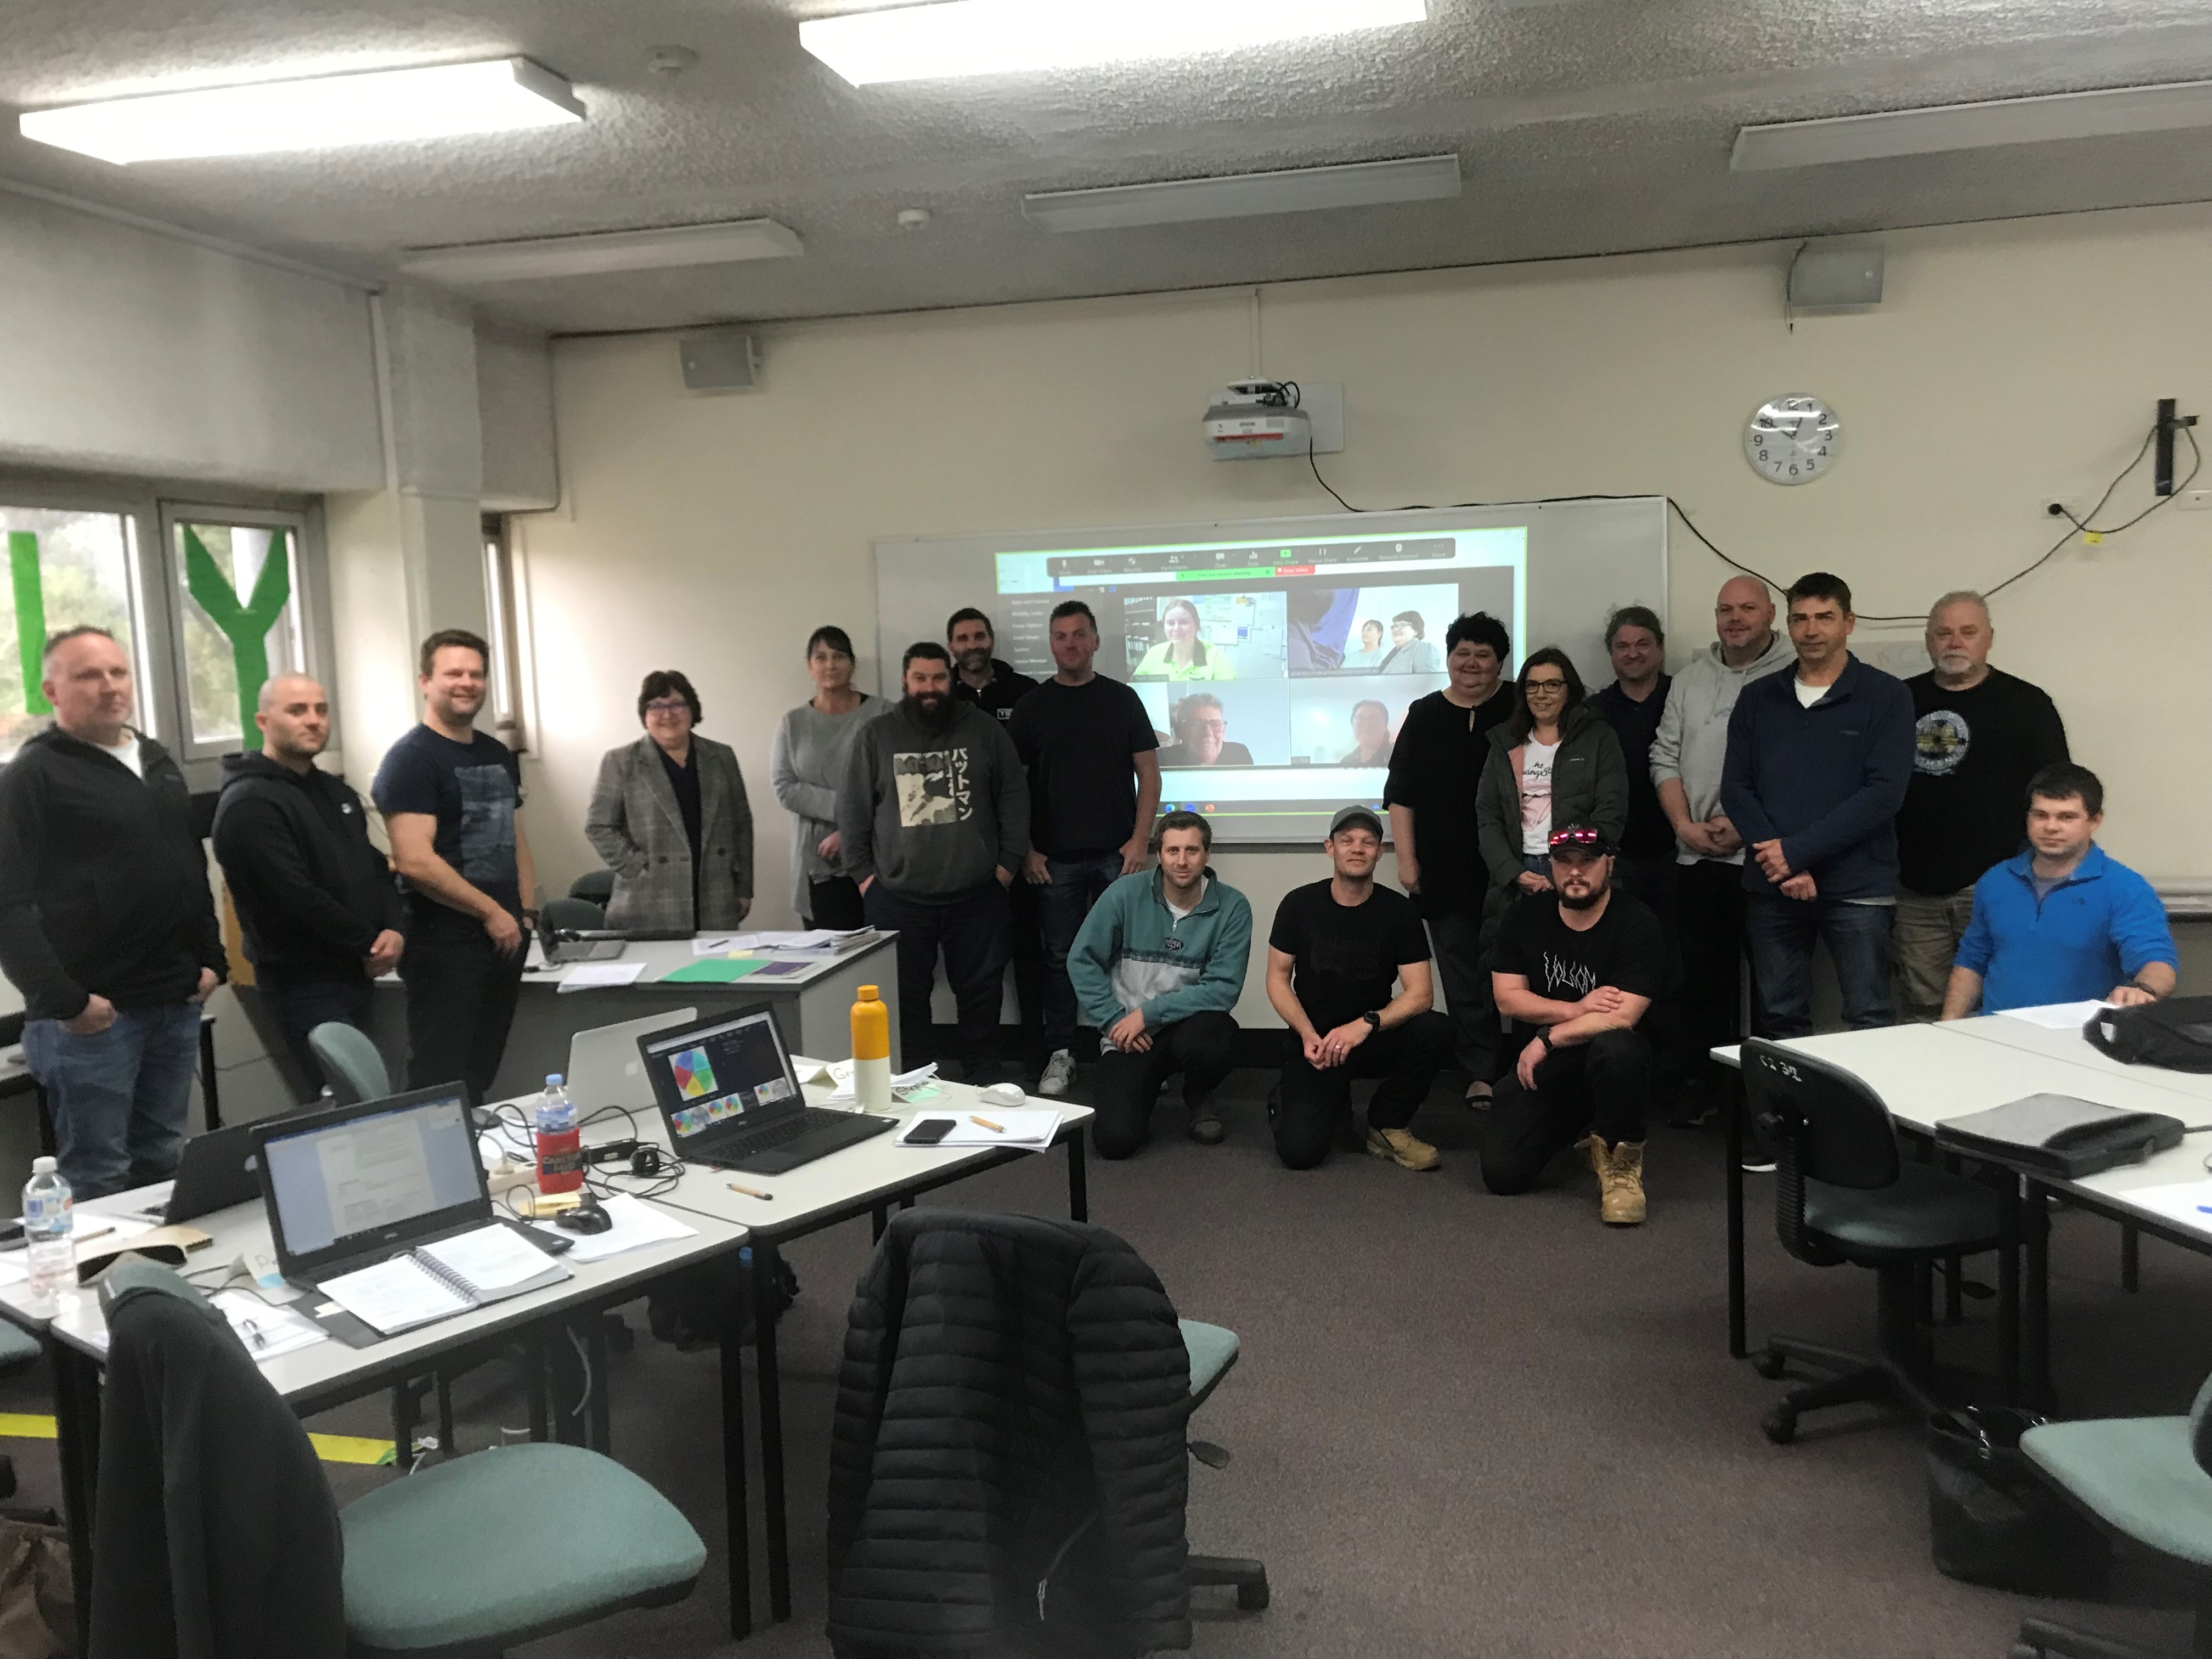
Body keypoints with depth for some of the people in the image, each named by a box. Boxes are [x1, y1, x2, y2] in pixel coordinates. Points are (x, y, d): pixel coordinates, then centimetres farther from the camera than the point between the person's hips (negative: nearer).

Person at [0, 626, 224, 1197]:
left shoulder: (158, 761, 15)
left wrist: (211, 957, 12)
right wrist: (63, 1000, -20)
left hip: (177, 1002, 7)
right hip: (94, 1011, -7)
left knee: (164, 1165, 15)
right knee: (98, 1181, -1)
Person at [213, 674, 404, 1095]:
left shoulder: (337, 792, 14)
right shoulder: (249, 806, -15)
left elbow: (375, 867, 15)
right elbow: (296, 897, -22)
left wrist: (395, 930, -4)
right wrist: (368, 947, -12)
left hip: (354, 977, 9)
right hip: (304, 984, -9)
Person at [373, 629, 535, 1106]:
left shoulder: (498, 755, 14)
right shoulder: (411, 758, -9)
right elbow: (415, 861, -19)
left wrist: (527, 911, 10)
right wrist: (492, 912, -15)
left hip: (504, 938, 7)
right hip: (445, 943, -7)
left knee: (483, 1077, 14)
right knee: (445, 1085, -3)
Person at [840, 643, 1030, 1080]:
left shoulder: (984, 730, 3)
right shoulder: (875, 737, 2)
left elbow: (1014, 798, 5)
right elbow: (852, 810, 4)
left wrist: (1008, 862, 0)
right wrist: (863, 873, 1)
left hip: (976, 893, 1)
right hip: (898, 896, 0)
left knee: (981, 990, 9)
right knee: (905, 994, 7)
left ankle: (984, 1078, 23)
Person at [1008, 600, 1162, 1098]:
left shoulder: (1122, 699, 5)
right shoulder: (1033, 707, 5)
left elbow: (1148, 772, 4)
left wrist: (1139, 840, -5)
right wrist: (1026, 850, -2)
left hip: (1116, 854, 0)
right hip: (1055, 859, 0)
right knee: (1061, 957, 5)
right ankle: (1060, 1056, 12)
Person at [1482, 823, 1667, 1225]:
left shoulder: (1637, 923, -13)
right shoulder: (1526, 917, 1)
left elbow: (1621, 1017, -22)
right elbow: (1508, 998, -4)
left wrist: (1547, 1040, -18)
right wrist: (1577, 1009, -17)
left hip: (1609, 1058, -4)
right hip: (1538, 1066, 4)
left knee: (1614, 1048, -41)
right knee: (1501, 1173, -11)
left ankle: (1620, 1164, -15)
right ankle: (1572, 1129, 23)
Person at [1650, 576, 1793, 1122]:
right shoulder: (1691, 678, 13)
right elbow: (1665, 756, 12)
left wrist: (1749, 826, -15)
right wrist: (1685, 824, -1)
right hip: (1696, 856, 5)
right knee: (1702, 976, 11)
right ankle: (1703, 1081, 21)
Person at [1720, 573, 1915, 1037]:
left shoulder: (1886, 696, 1)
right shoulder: (1758, 698, 12)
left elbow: (1885, 793, -9)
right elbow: (1735, 789, 5)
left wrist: (1797, 851, -14)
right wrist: (1780, 862, -9)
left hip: (1855, 888, -3)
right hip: (1772, 888, 3)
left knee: (1869, 1023, -3)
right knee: (1781, 1022, 9)